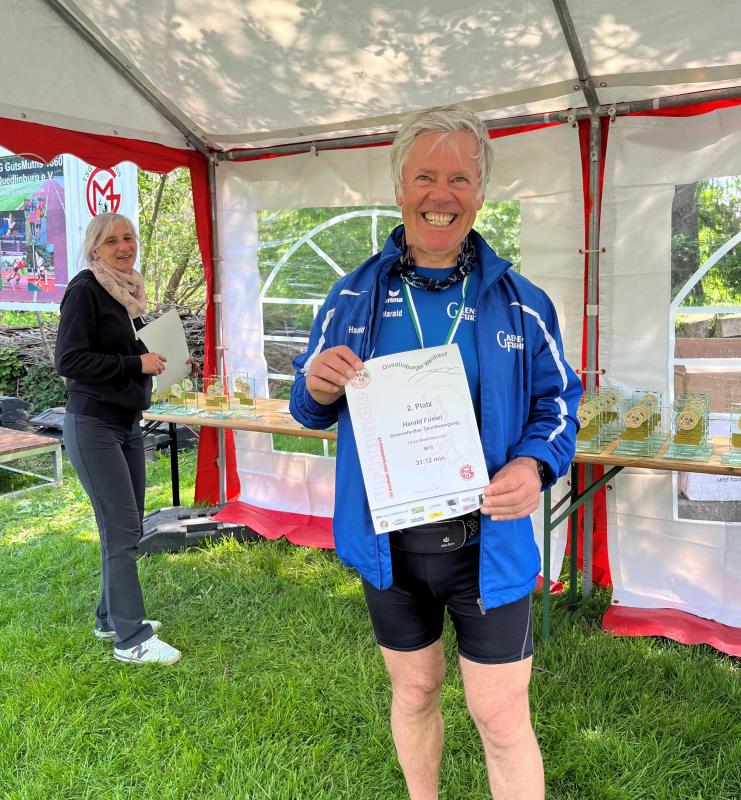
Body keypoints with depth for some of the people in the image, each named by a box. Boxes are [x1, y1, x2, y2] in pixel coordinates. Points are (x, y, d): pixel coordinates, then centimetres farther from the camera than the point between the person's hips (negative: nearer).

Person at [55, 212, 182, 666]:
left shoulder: (129, 291, 14)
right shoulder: (85, 291, -11)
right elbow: (69, 360, -18)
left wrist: (161, 360, 5)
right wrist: (136, 364, -18)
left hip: (128, 424, 9)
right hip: (93, 427, -9)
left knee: (126, 527, 13)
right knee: (122, 530, -8)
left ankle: (111, 618, 27)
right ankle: (132, 639, 1)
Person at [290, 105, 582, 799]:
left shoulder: (519, 302, -2)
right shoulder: (354, 297, 1)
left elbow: (558, 401, 3)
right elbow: (311, 413, 7)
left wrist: (535, 464, -19)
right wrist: (316, 385, -18)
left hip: (488, 547, -1)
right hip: (388, 545, 2)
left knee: (503, 721, 6)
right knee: (414, 691, 22)